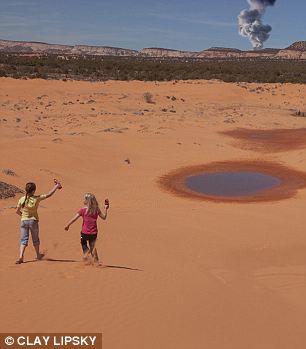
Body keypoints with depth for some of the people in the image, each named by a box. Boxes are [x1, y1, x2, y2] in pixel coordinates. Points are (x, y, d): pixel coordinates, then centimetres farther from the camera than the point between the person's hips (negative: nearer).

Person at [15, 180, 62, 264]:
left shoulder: (22, 199, -8)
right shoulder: (37, 198, -14)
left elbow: (17, 211, 0)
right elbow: (48, 195, -8)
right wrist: (56, 186, 2)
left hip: (24, 221, 1)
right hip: (33, 220, -1)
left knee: (23, 239, 4)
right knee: (35, 239, 17)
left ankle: (21, 257, -13)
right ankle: (38, 255, 36)